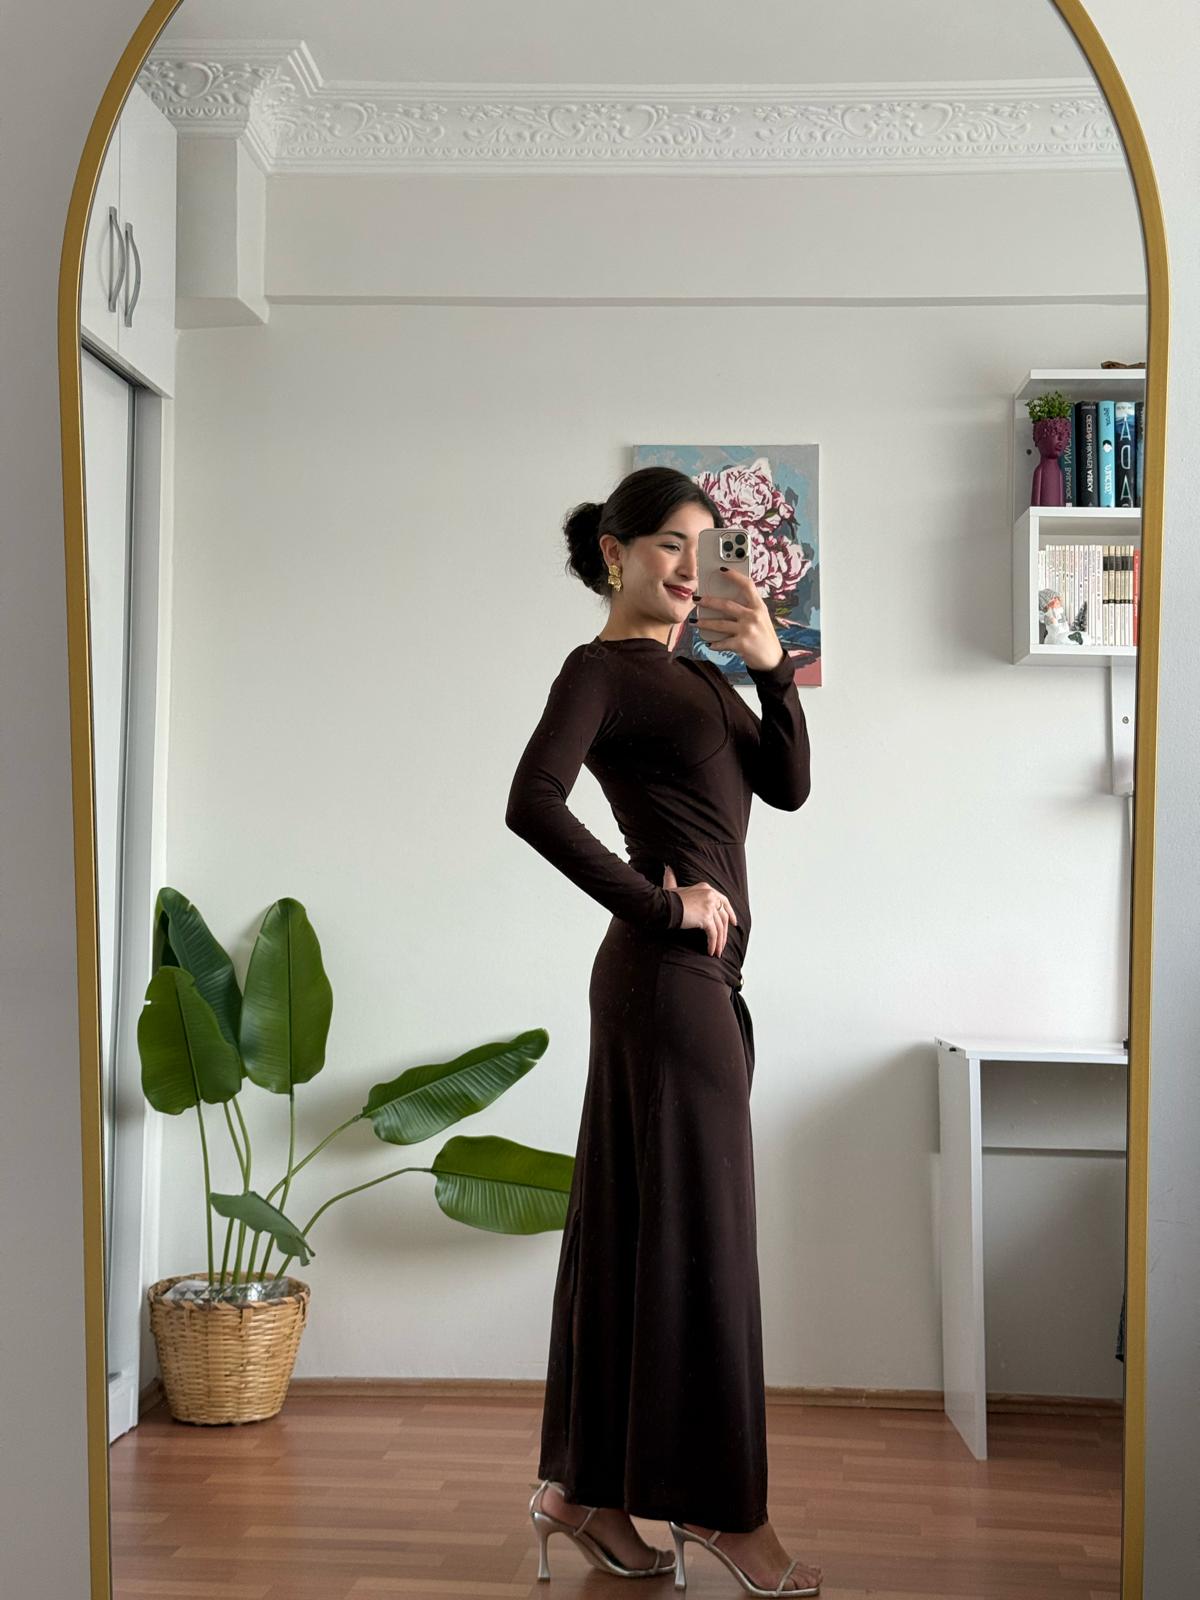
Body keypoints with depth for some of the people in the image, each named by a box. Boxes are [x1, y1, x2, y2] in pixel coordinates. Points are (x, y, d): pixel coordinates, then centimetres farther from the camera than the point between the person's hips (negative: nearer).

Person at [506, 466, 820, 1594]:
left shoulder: (691, 670, 20)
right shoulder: (601, 669, -7)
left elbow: (787, 785, 12)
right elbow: (532, 805, -22)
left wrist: (774, 668, -2)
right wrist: (661, 906, -17)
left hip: (700, 975, 9)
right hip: (667, 976, -9)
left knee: (631, 1227, 11)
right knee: (695, 1230, -2)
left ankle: (581, 1488, 20)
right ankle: (718, 1503, 9)